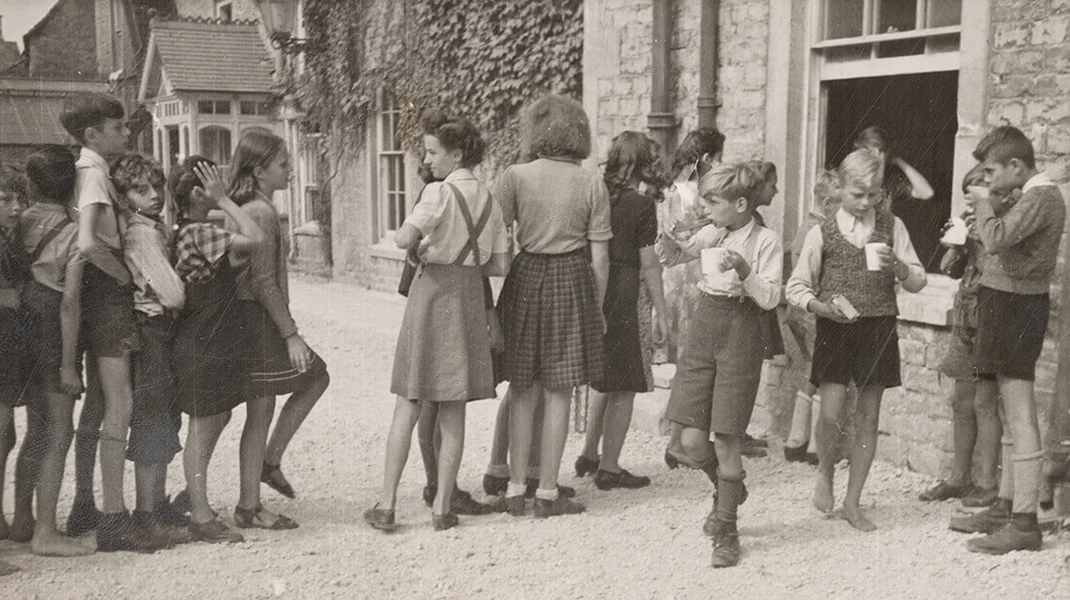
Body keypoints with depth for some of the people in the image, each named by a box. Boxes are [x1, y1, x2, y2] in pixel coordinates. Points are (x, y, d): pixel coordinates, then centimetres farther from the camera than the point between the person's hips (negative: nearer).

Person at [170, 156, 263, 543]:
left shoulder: (184, 233, 11)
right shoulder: (199, 233, -19)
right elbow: (254, 238, -28)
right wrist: (224, 201, -20)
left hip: (215, 345, 10)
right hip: (203, 348, -10)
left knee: (213, 424, 17)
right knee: (203, 430, -2)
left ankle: (196, 502, 28)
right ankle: (201, 518, 6)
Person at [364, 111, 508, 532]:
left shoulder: (440, 192, -9)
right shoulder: (487, 198, 8)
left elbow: (403, 239, -23)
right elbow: (500, 265, 8)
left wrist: (423, 244, -1)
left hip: (432, 291, -4)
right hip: (470, 296, 4)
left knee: (407, 406, 2)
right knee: (453, 411, 8)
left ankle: (386, 505, 4)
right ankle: (442, 507, 12)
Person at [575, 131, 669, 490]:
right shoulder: (641, 205, -10)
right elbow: (648, 264, -8)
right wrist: (661, 314, -2)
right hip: (620, 298, -6)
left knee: (606, 379, 21)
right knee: (623, 385, 5)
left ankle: (589, 455, 26)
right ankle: (609, 467, 9)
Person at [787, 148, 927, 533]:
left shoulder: (892, 227, 6)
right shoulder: (822, 234, 2)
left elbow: (918, 281, 7)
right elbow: (797, 286, 5)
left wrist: (897, 266, -14)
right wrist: (820, 306, -14)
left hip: (878, 329, 2)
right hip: (835, 329, -2)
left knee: (868, 418, 6)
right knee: (831, 414, -12)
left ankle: (852, 502, 18)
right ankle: (825, 473, 20)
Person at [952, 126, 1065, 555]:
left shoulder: (1040, 197, -15)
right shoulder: (1031, 197, 16)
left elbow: (996, 239, -26)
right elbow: (1000, 238, 14)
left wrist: (985, 208, -9)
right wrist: (994, 209, 1)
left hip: (1016, 305, -11)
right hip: (1004, 301, 11)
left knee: (1019, 414, -9)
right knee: (1011, 413, 15)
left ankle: (1024, 523, -6)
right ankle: (1006, 506, 24)